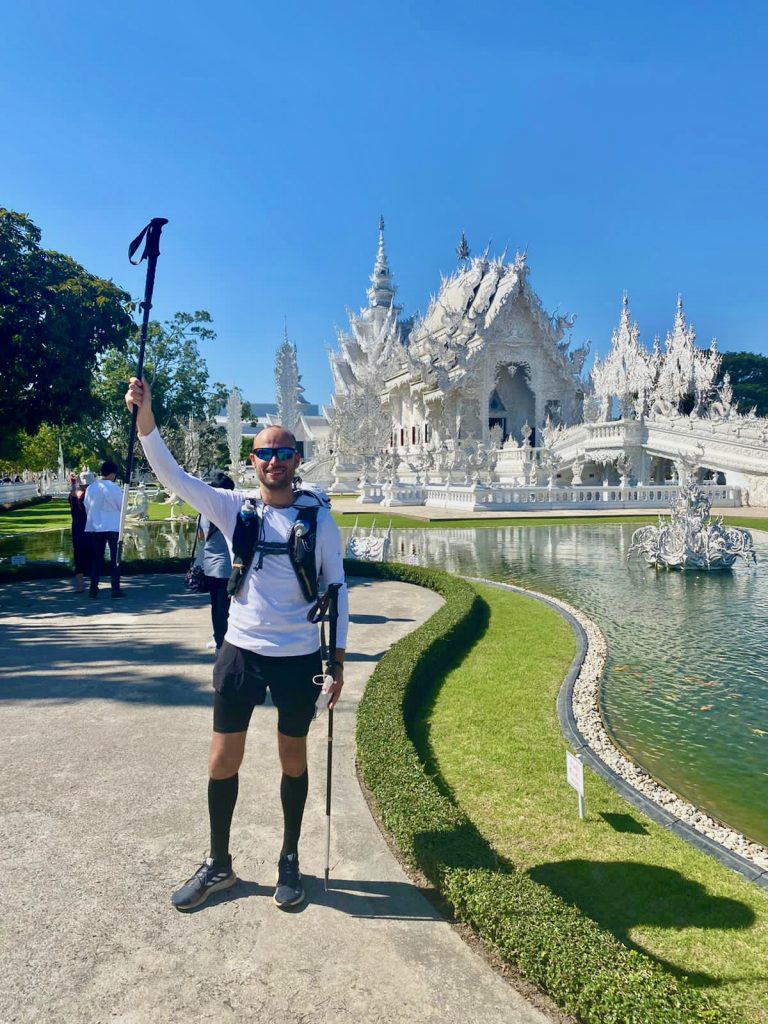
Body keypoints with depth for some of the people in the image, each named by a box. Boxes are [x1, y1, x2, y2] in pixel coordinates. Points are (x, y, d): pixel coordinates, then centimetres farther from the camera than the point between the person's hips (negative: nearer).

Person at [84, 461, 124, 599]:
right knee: (115, 559, 2)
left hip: (95, 527, 4)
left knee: (96, 558, 11)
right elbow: (122, 507, -2)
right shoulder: (114, 488, -11)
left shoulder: (91, 488, 1)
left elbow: (86, 507, 7)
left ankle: (93, 589, 12)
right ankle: (115, 589, 1)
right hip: (113, 527, -4)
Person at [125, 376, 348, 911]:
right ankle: (218, 863, 33)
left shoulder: (319, 518, -5)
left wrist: (338, 656, -2)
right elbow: (172, 475, -11)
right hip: (241, 652, 1)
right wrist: (145, 415, -26)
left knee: (293, 759, 14)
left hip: (299, 657, -1)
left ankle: (290, 861, 35)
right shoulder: (233, 508, -2)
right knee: (223, 760, 9)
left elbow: (337, 585, 0)